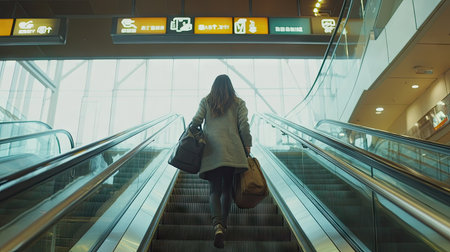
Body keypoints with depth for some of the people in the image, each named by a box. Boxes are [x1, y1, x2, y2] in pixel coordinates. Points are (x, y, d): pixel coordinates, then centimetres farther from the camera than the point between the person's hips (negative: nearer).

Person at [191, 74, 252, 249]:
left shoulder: (206, 101, 13)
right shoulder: (238, 103, 12)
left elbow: (196, 121, 4)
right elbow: (244, 126, 2)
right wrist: (247, 146, 9)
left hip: (211, 149, 0)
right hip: (232, 150, 0)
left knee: (214, 189, 0)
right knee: (227, 189, 13)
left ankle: (217, 225, -21)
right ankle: (224, 224, 14)